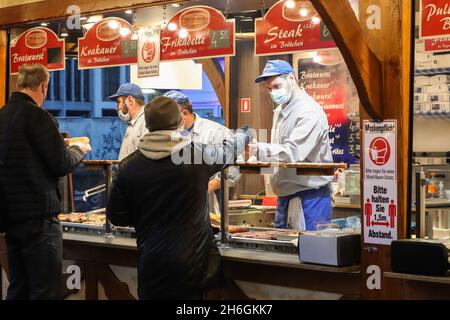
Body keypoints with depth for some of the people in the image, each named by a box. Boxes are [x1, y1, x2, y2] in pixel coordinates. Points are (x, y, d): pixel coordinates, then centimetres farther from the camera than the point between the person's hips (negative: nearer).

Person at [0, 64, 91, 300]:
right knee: (45, 291, -3)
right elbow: (62, 164, -13)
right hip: (38, 216, -8)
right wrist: (79, 149, 7)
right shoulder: (37, 116, -14)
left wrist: (63, 148, 21)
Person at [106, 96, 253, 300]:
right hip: (192, 263, -1)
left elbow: (116, 216, 5)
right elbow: (230, 150, 17)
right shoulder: (198, 155, -5)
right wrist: (244, 135, 39)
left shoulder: (129, 166, -5)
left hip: (152, 267, 1)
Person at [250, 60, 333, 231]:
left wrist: (259, 149, -33)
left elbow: (294, 152, -27)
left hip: (309, 197, -9)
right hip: (284, 196, 9)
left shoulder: (310, 112, -15)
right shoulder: (280, 111, 16)